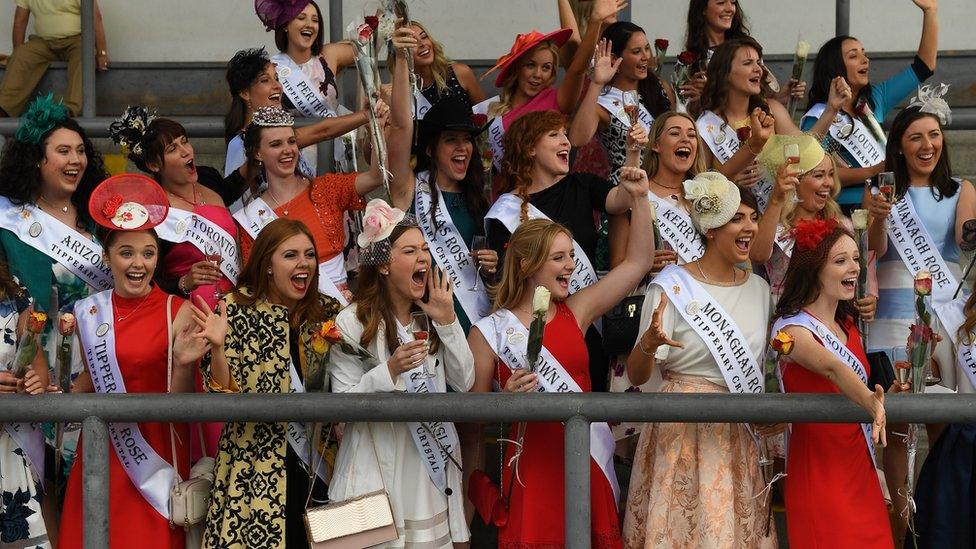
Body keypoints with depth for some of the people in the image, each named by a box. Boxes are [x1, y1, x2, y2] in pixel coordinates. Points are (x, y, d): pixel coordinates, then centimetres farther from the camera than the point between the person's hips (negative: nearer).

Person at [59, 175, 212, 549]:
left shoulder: (178, 313, -7)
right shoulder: (88, 312, 2)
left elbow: (178, 401, -7)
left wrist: (184, 364, -25)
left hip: (156, 451, -3)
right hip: (103, 445, 3)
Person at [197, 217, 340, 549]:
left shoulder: (325, 312, 5)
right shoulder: (237, 310, -7)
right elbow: (225, 395, -10)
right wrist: (217, 347, -27)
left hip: (316, 468, 4)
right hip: (255, 470, -4)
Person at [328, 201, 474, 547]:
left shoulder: (431, 317, 9)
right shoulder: (352, 322, -10)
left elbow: (465, 383, 2)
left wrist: (447, 322, -6)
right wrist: (391, 371, -25)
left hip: (432, 466, 5)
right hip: (379, 470, -5)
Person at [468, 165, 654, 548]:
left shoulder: (576, 312, 8)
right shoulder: (488, 332, -1)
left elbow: (637, 262, 11)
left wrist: (640, 199, 6)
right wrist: (506, 399, -17)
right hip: (533, 464, -3)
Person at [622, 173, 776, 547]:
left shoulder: (759, 288, 10)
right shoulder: (671, 287, -8)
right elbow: (636, 376, -10)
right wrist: (648, 344, -30)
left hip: (740, 439, 5)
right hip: (683, 431, -5)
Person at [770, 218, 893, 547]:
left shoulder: (848, 326, 11)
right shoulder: (792, 328, -14)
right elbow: (832, 368, -34)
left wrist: (885, 397, 4)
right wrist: (870, 402, -50)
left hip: (859, 461, 7)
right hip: (818, 464, -7)